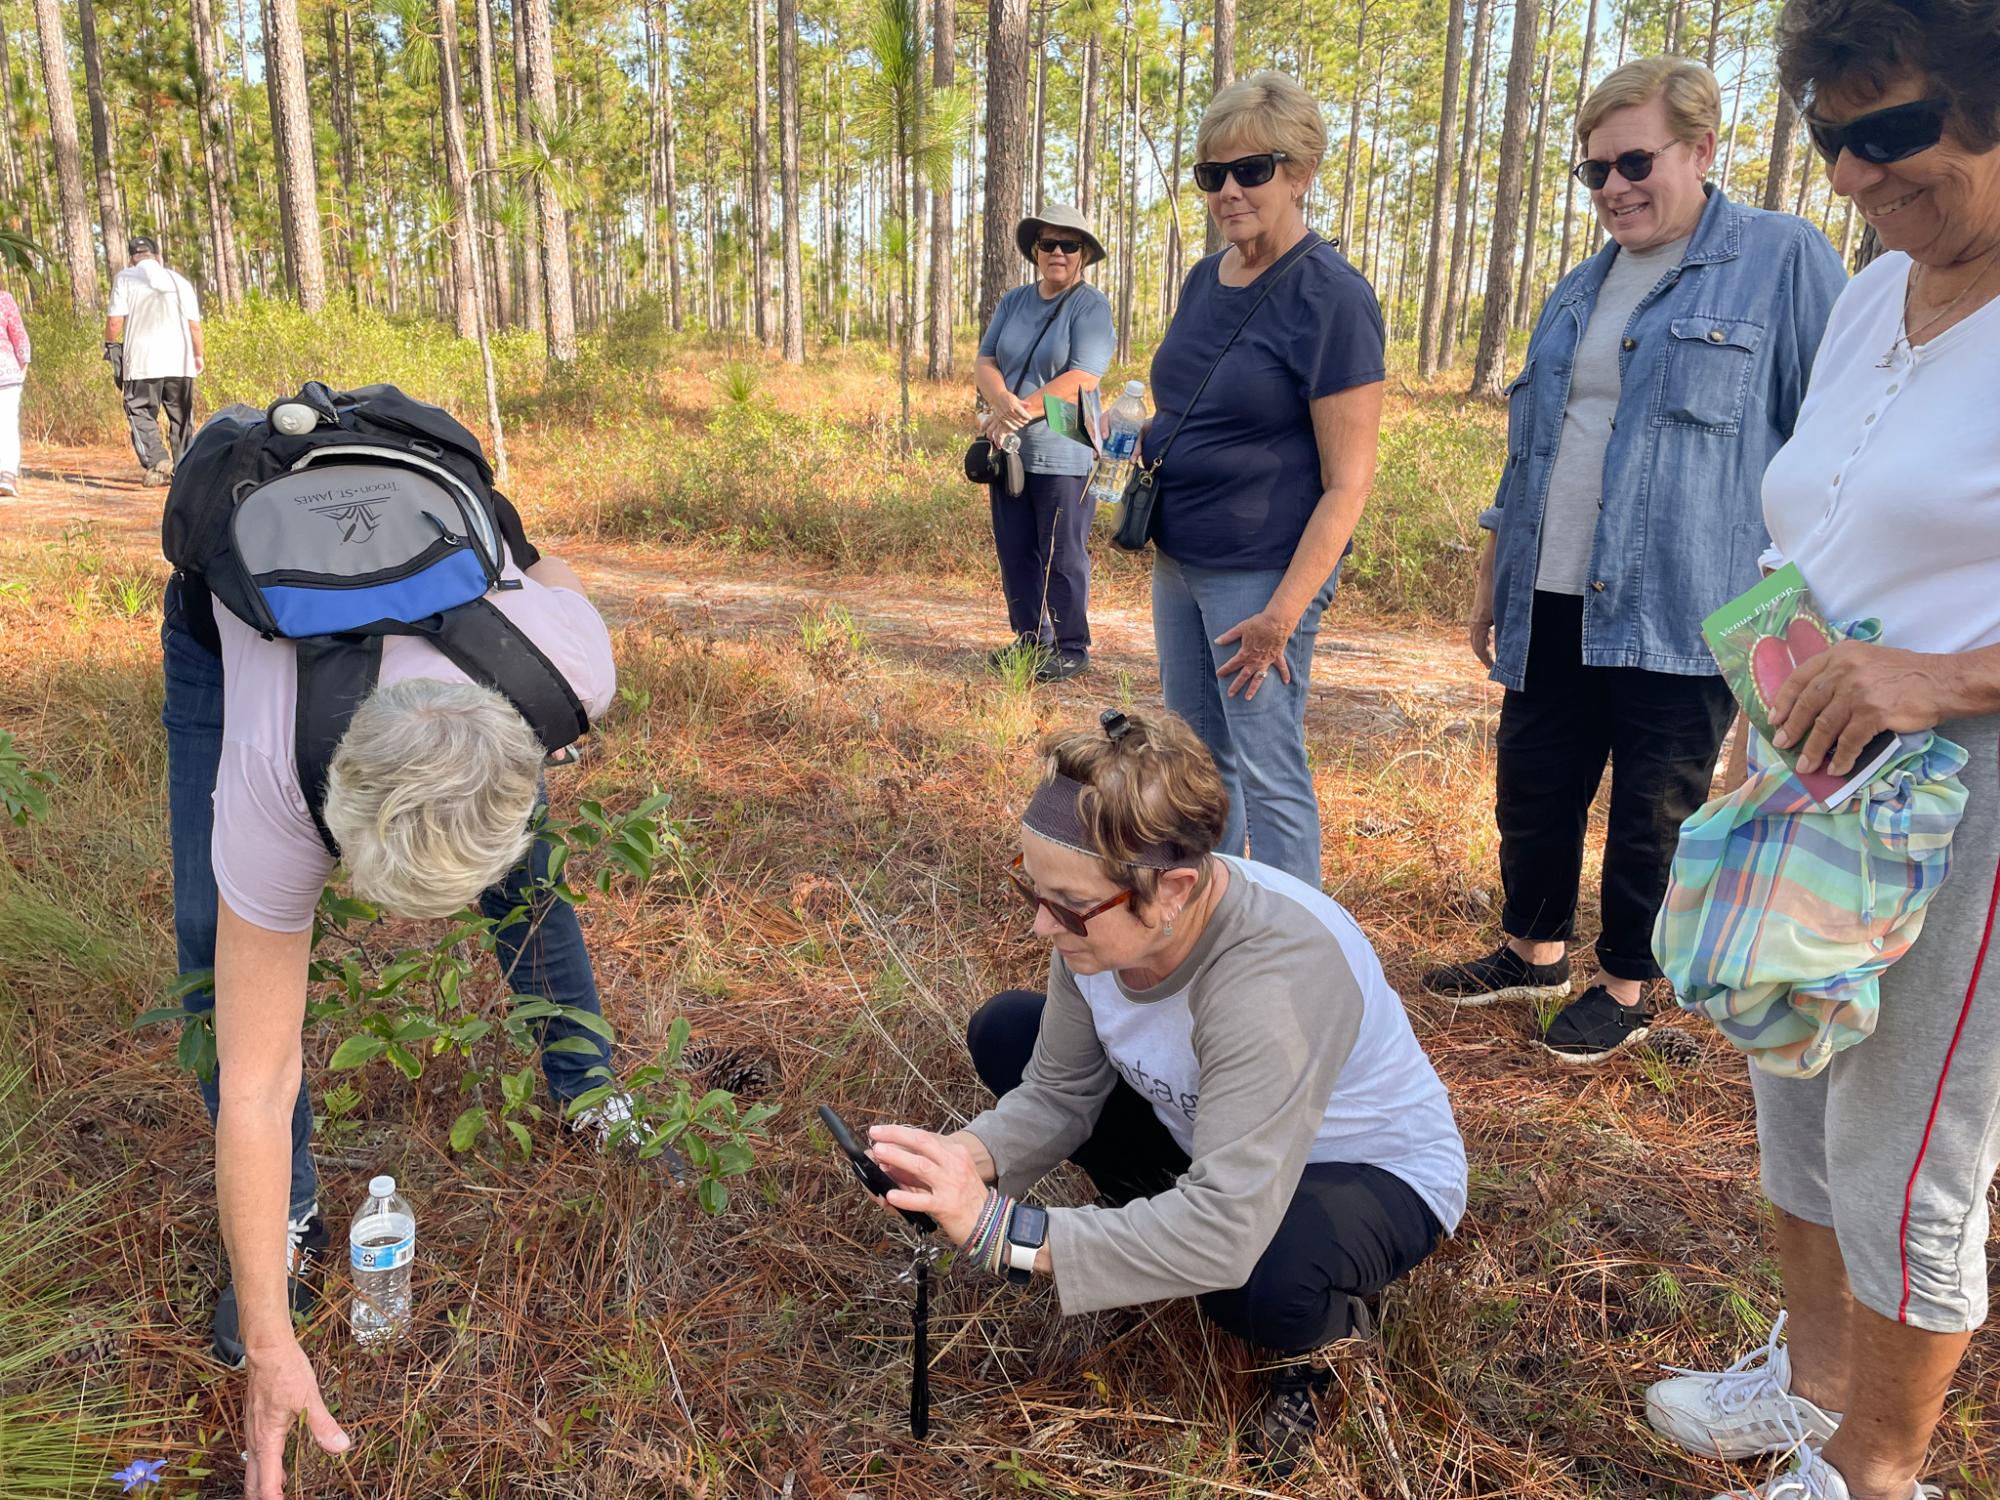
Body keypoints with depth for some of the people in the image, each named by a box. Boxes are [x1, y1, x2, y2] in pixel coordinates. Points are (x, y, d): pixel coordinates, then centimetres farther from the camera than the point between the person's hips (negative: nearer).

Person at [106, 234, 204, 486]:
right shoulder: (179, 280, 10)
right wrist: (199, 355, 17)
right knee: (181, 416, 12)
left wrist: (110, 347, 12)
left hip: (142, 362, -3)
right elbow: (194, 324, 5)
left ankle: (157, 461, -18)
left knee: (141, 413, 2)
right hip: (180, 361, 3)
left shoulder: (125, 278, 1)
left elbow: (114, 321, -6)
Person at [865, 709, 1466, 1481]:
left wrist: (1003, 1229, -45)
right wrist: (969, 1158, -30)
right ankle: (1158, 1226, 11)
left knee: (1255, 1282, -40)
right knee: (1004, 1032, -1)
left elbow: (1226, 1233, -46)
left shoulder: (1272, 980, -42)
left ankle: (1323, 1321, -1)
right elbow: (1058, 1095, -9)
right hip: (1204, 1129, 7)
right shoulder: (1104, 921, -20)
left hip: (1377, 1171, -6)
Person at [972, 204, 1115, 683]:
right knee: (1015, 551, 12)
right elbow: (985, 363, 4)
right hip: (1010, 448, 6)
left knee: (1063, 557, -1)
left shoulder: (1091, 306, -6)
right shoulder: (1013, 301, 12)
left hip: (1063, 454, -6)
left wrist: (1021, 411, -19)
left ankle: (1072, 648, 10)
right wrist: (1002, 401, -18)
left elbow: (1081, 380, -17)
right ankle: (1029, 639, 25)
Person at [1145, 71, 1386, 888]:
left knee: (1269, 773, -1)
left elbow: (1348, 482, -17)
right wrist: (1138, 440, 6)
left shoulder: (1331, 298, -15)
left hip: (1263, 572, -8)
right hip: (1178, 560, 8)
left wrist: (1282, 614, -21)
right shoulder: (1205, 279, 8)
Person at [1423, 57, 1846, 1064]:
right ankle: (1534, 952, 35)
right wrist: (1491, 581, 19)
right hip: (1554, 603, 6)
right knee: (1534, 790, 13)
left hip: (1681, 607, -6)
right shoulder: (1581, 293, 15)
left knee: (1653, 812, 6)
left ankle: (1626, 991, 25)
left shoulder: (1782, 261, -3)